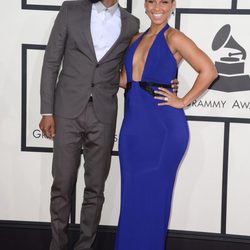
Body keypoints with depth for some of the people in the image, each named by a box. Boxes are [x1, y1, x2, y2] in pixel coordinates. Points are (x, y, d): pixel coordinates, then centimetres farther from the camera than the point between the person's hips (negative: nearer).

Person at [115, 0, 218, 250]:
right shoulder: (137, 38, 14)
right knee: (131, 193, 12)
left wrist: (183, 101, -10)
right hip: (133, 126, 6)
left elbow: (208, 70, -12)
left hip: (163, 127, -6)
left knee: (152, 194, 5)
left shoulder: (174, 38, -7)